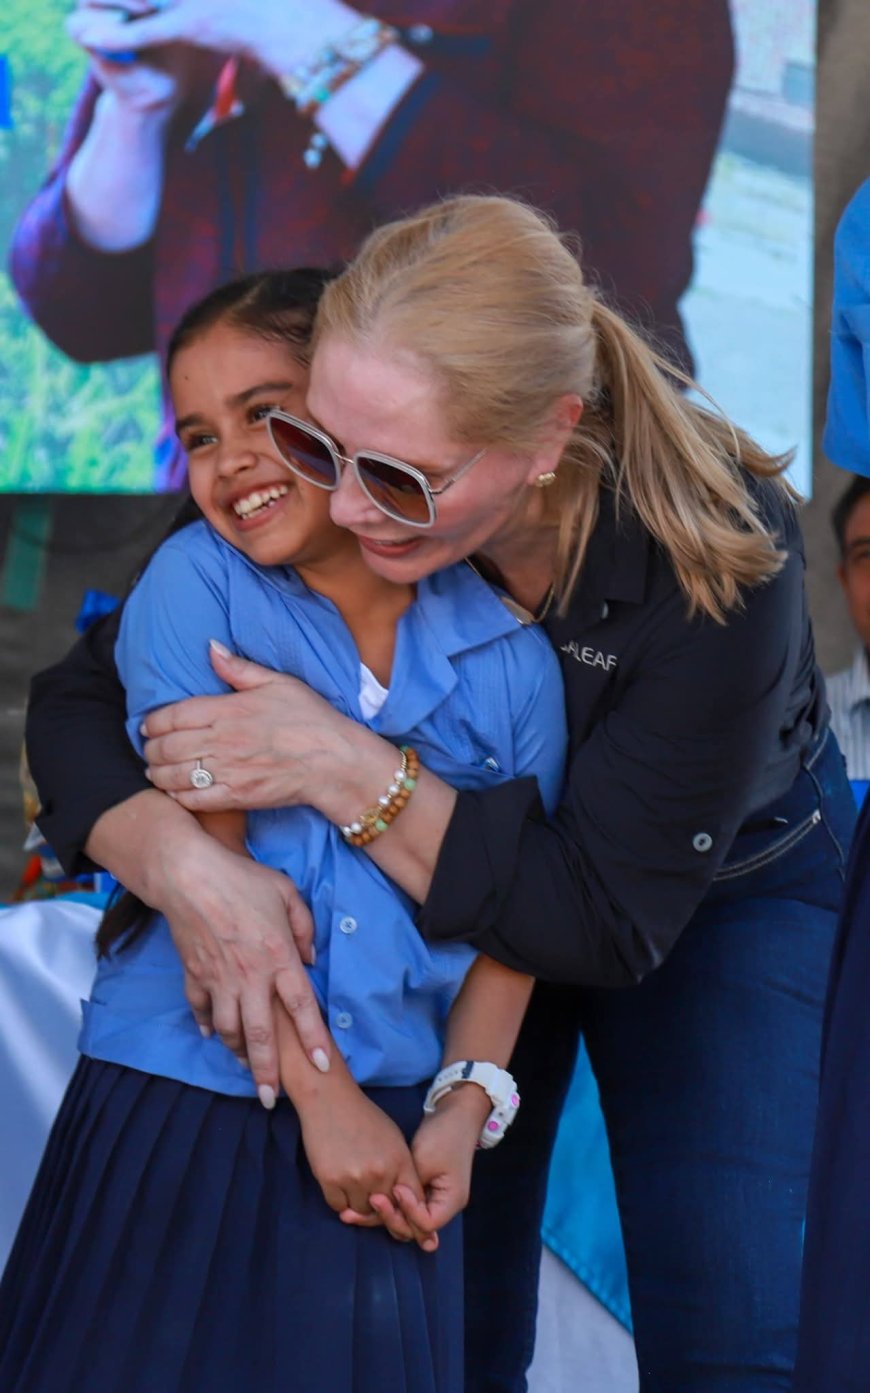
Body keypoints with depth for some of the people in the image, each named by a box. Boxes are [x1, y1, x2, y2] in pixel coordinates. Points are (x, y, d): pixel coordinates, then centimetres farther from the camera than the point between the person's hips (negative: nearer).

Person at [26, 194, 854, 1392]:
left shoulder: (720, 561, -37)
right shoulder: (308, 507, -29)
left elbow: (612, 918, -32)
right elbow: (78, 699, -19)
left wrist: (345, 771, -41)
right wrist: (174, 857, -41)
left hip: (728, 884, -2)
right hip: (450, 881, 3)